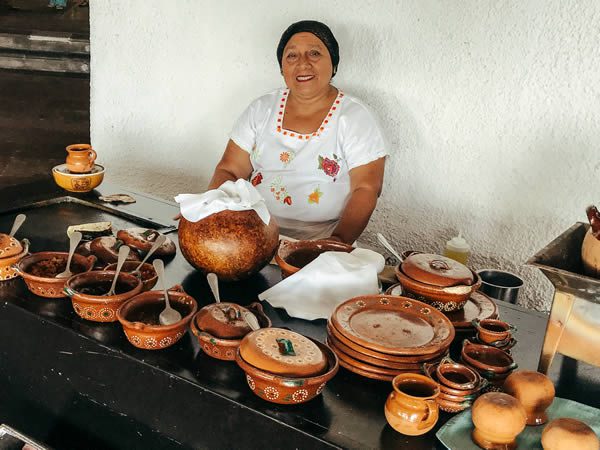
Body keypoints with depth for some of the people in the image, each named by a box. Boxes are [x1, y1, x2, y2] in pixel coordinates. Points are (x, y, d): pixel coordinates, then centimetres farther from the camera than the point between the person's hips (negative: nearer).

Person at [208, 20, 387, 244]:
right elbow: (229, 170, 7)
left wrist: (339, 240, -24)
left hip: (319, 240, -2)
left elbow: (365, 188, -8)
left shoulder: (355, 117, -2)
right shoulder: (262, 108, 8)